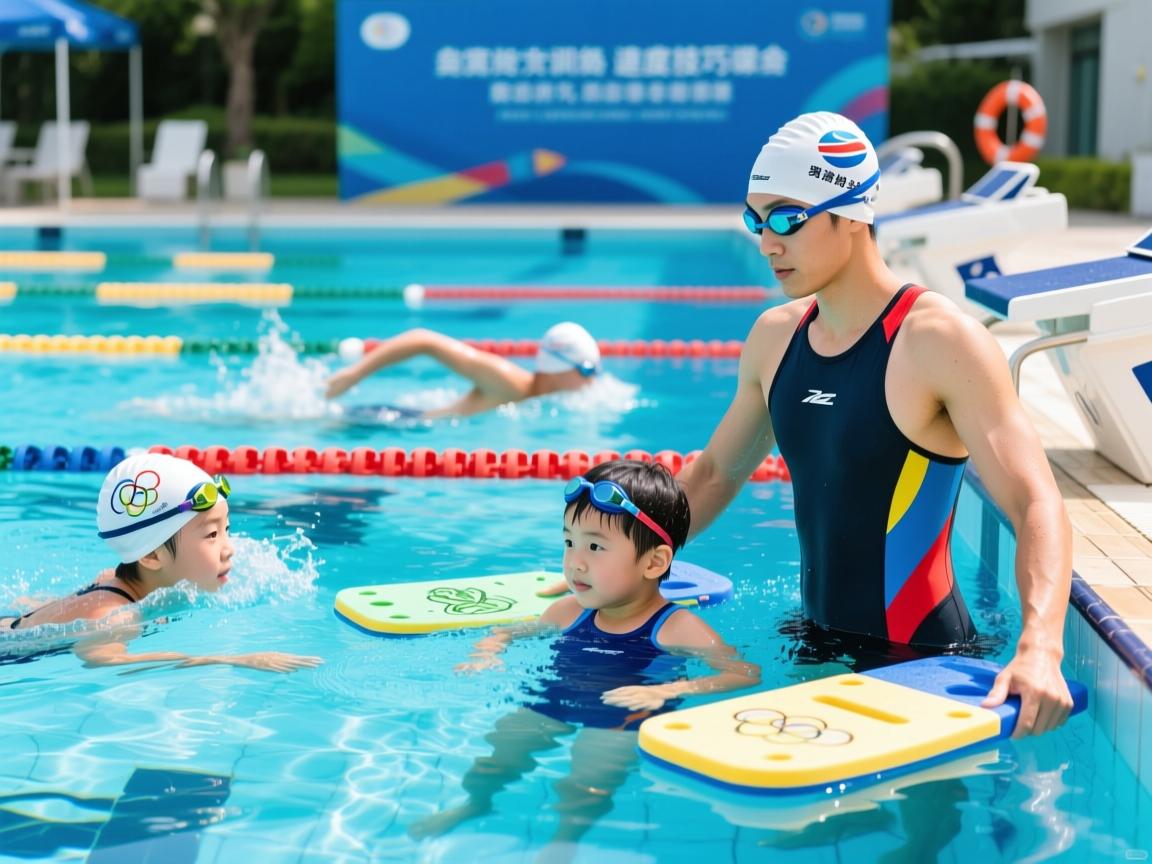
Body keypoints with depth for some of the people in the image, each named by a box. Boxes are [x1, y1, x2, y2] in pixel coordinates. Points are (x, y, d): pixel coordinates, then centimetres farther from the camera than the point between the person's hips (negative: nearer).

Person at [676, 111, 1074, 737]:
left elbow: (1038, 508, -25)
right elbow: (716, 474, 19)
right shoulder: (775, 337, 5)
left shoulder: (940, 341, -17)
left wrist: (1039, 649, -41)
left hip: (920, 657, -6)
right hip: (817, 640, 7)